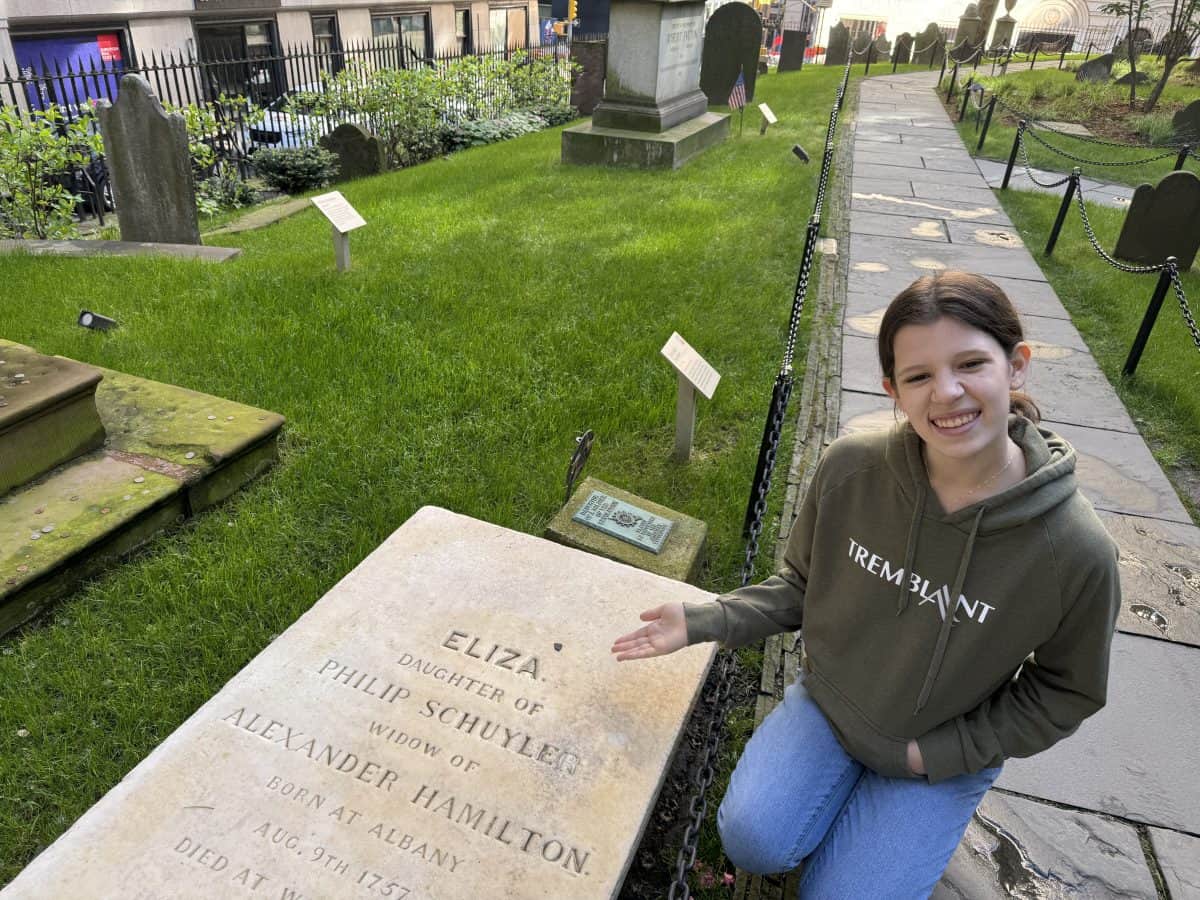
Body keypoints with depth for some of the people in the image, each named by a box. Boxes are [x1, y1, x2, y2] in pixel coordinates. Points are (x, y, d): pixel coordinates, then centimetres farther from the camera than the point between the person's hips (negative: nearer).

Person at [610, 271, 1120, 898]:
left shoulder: (1077, 551, -26)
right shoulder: (849, 469, -22)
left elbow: (1065, 690, -6)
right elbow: (802, 584, -4)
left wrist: (940, 753, -12)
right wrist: (704, 622, -17)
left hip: (943, 758, -1)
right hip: (825, 704, 1)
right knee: (751, 840, -15)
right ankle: (848, 789, 17)